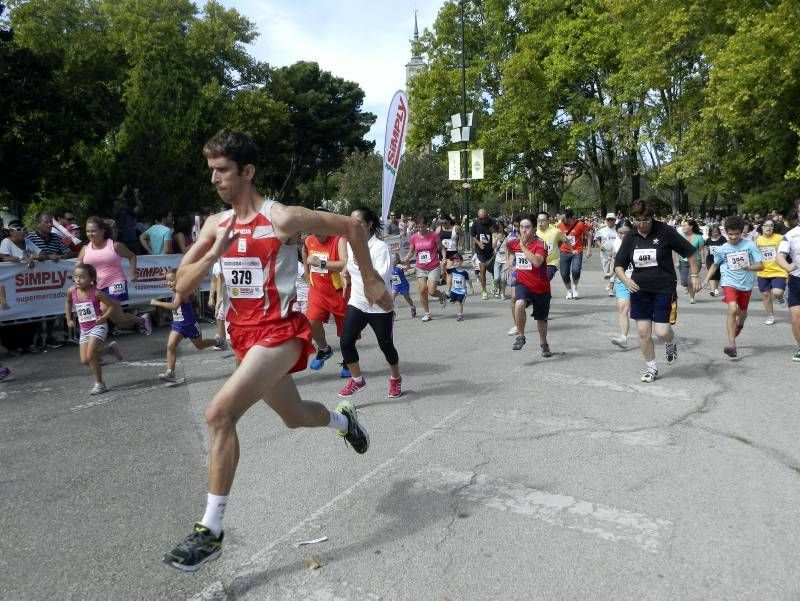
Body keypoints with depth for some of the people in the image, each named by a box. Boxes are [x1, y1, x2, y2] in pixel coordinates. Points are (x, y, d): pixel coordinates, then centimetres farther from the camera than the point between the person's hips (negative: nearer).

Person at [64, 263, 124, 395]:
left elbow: (111, 305, -10)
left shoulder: (96, 292, -18)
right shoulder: (72, 291, -3)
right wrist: (69, 319, 13)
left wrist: (103, 317, -22)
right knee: (84, 360, 5)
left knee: (90, 356, -16)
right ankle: (110, 349, 29)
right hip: (84, 329, 6)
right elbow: (68, 302, 19)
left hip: (98, 326, -6)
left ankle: (99, 384, 1)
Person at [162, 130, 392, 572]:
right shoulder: (216, 224, 5)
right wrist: (215, 253, -15)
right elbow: (182, 286, 2)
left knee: (219, 413, -23)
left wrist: (371, 281, 1)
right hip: (244, 335, 7)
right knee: (295, 416, 24)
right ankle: (343, 419, 57)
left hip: (278, 333, -7)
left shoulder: (282, 219, -14)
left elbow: (351, 226, -4)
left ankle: (210, 530, -10)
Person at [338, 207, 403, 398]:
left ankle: (396, 379, 35)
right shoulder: (350, 244, 3)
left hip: (380, 307, -5)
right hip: (356, 304, 5)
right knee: (346, 342, -8)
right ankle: (357, 380, 14)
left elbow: (383, 277, -26)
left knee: (386, 345, 8)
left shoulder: (380, 246, -17)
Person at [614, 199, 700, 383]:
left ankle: (671, 343, 31)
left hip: (664, 289, -3)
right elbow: (618, 265, 3)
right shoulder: (630, 238, 0)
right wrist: (626, 280, -16)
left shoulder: (665, 231, -10)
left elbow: (690, 252, 0)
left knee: (662, 331, -7)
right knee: (643, 332, 4)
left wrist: (694, 275, 0)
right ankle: (651, 367, 24)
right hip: (640, 290, 3)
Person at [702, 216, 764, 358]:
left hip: (746, 284, 1)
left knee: (742, 312, 20)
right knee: (732, 309, -23)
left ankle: (739, 325, 59)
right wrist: (707, 279, 6)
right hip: (730, 283, -1)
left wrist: (748, 267, -29)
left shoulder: (750, 245, -10)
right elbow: (715, 264, 14)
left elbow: (761, 266, -10)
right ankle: (731, 345, -23)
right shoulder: (722, 249, -5)